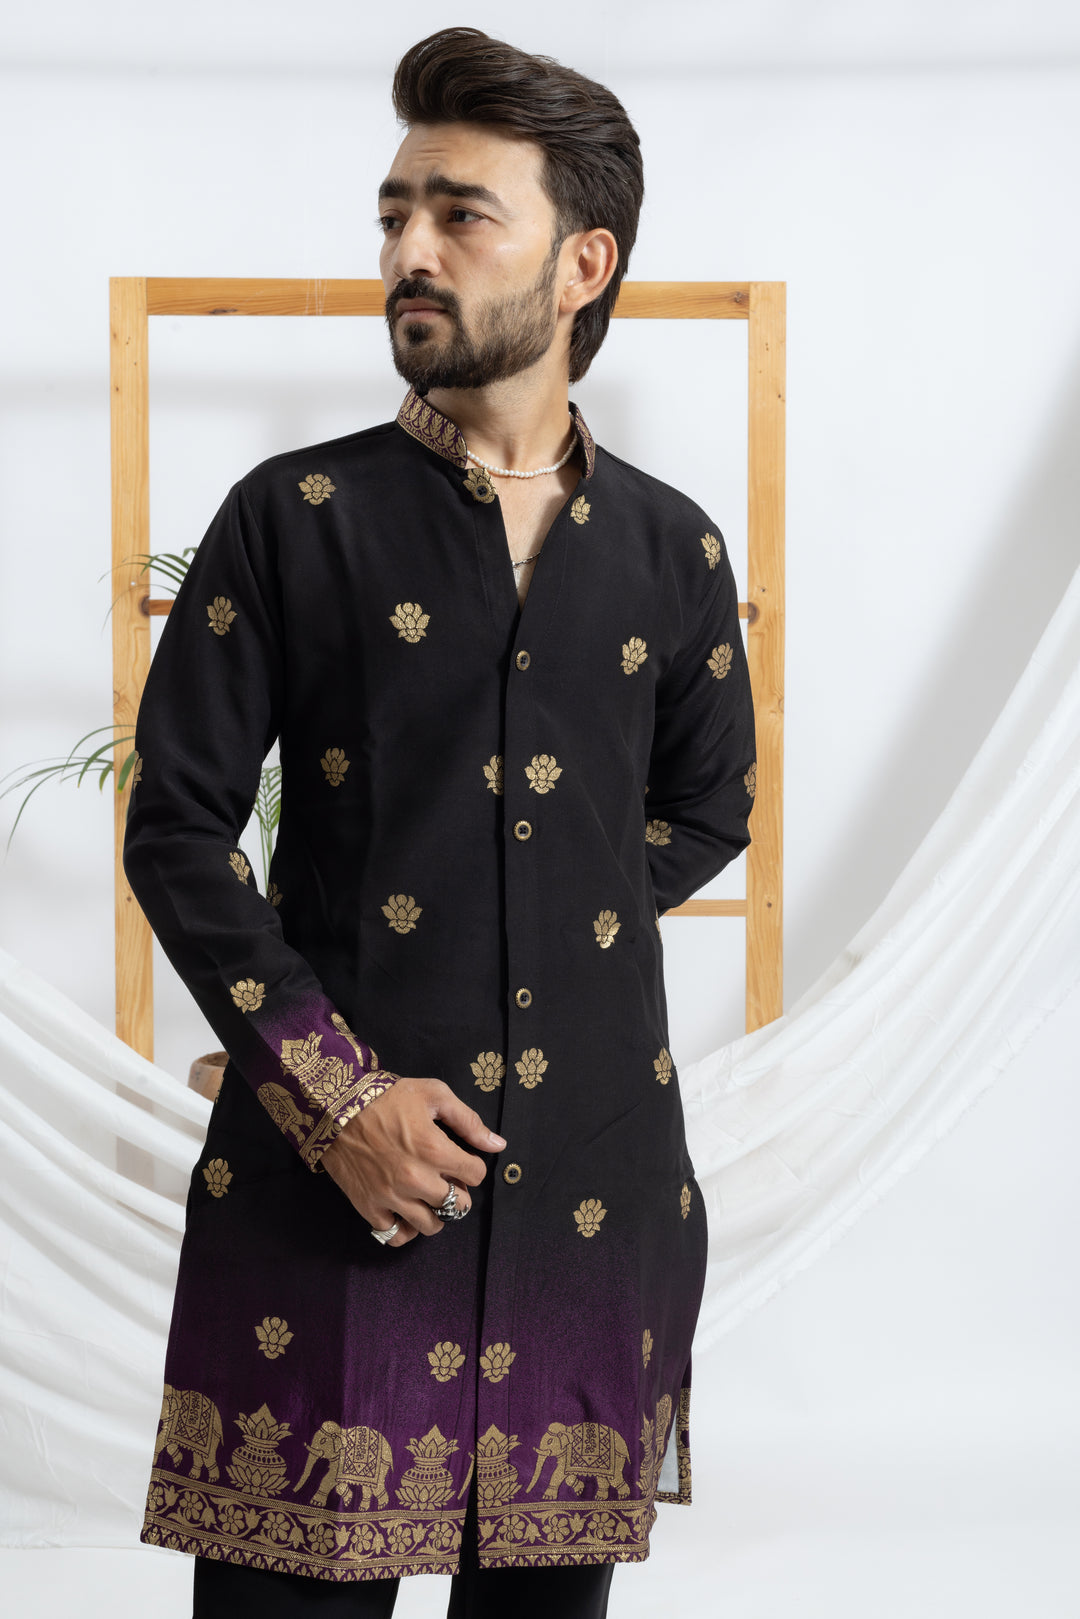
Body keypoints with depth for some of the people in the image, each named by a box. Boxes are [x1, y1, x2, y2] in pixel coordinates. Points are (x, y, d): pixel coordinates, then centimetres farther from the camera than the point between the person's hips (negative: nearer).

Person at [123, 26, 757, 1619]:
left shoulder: (672, 551, 9)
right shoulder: (295, 518, 1)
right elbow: (177, 827, -2)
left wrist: (547, 936, 6)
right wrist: (332, 1085, -11)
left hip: (596, 1182, 3)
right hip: (336, 1178, -2)